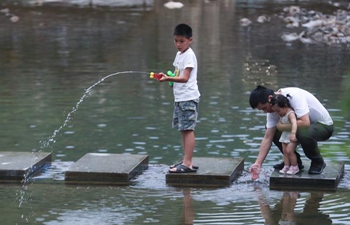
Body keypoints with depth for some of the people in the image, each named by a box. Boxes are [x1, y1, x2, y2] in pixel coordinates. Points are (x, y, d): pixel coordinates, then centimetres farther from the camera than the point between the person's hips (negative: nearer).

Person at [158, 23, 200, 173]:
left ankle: (187, 163, -11)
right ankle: (187, 162, 18)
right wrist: (170, 79, 3)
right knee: (183, 130, 12)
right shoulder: (179, 54, 14)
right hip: (179, 97, 10)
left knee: (188, 129, -10)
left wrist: (168, 78, -33)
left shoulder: (189, 55, -14)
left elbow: (185, 78, -23)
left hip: (188, 98, -10)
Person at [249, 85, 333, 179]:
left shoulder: (294, 95, -30)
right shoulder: (272, 111, -7)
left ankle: (318, 162, -11)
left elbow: (305, 123, -39)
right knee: (274, 133, -8)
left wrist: (282, 126, -26)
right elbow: (268, 138, -5)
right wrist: (258, 163, -11)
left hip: (324, 126, -7)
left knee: (303, 134, -38)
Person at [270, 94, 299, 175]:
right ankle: (286, 166, 9)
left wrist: (293, 133, -61)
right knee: (285, 151, 5)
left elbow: (294, 123, -44)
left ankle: (294, 167, -2)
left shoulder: (290, 113, -26)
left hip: (292, 136, -9)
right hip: (285, 134, 9)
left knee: (289, 150, -14)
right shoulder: (282, 114, 4)